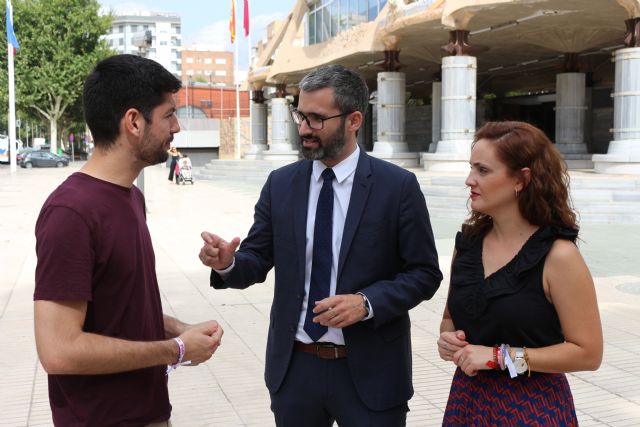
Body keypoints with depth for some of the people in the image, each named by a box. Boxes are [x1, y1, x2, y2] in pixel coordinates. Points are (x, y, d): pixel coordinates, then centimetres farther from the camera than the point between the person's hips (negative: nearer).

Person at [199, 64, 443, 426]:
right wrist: (227, 263, -18)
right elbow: (257, 260, 4)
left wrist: (367, 303, -20)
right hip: (294, 367, 3)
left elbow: (424, 273, -6)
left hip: (369, 372, -3)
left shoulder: (398, 185, -8)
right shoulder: (280, 183, 2)